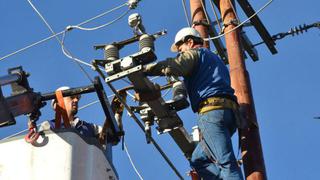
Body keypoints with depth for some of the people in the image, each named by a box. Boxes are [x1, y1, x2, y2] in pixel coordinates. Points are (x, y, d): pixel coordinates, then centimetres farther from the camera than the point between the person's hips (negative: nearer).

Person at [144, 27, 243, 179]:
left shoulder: (194, 53, 9)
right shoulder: (215, 59, 36)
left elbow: (172, 66, -10)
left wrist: (143, 69, -5)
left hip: (212, 110, -9)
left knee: (226, 162, -18)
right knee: (198, 160, 11)